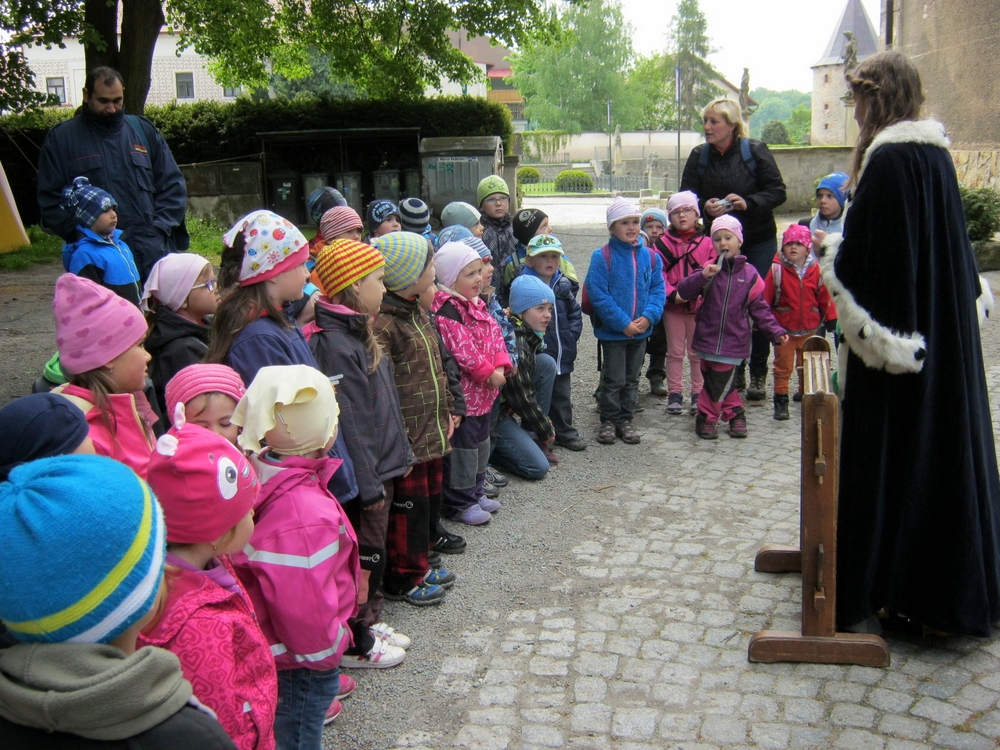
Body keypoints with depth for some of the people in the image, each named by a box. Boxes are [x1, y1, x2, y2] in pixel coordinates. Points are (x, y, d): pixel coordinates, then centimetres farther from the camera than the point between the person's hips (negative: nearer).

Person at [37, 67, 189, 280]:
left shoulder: (144, 130, 14)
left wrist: (158, 229, -2)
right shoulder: (61, 138, 7)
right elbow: (50, 199, 4)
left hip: (155, 253, 2)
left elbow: (173, 185, 12)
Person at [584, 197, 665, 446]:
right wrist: (623, 323, -19)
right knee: (613, 379, 4)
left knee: (632, 379, 15)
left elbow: (657, 290, 2)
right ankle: (608, 420, 19)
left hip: (640, 331, 5)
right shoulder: (602, 257, -13)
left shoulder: (650, 257, 1)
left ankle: (625, 419, 28)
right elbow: (599, 295, -17)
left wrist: (648, 316, -15)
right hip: (612, 331, -4)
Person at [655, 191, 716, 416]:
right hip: (672, 306, 0)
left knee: (697, 352, 9)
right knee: (675, 352, 9)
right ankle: (675, 394, 17)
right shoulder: (663, 243, 0)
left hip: (699, 305, 0)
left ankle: (698, 394, 18)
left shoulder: (707, 242, 0)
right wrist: (672, 294, -17)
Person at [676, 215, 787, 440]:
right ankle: (735, 413, 25)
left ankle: (707, 417, 18)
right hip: (708, 337, 1)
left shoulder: (749, 274, 1)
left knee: (718, 382, -1)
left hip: (733, 342, -1)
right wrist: (702, 276, -22)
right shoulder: (710, 269, 1)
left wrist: (776, 331, -3)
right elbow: (683, 292, -7)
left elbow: (759, 308, 4)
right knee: (723, 382, 9)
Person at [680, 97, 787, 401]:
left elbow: (777, 192, -9)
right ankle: (734, 371, 19)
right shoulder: (698, 156, 0)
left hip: (758, 242, -3)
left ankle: (758, 375, 10)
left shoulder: (755, 151, -8)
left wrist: (748, 203, -25)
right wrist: (705, 206, -20)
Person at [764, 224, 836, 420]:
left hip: (810, 330, 3)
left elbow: (825, 296, 6)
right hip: (784, 329, -3)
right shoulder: (777, 269, -9)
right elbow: (765, 297, -5)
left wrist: (831, 317, 7)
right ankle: (781, 401, 7)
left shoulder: (816, 270, -2)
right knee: (783, 366, 2)